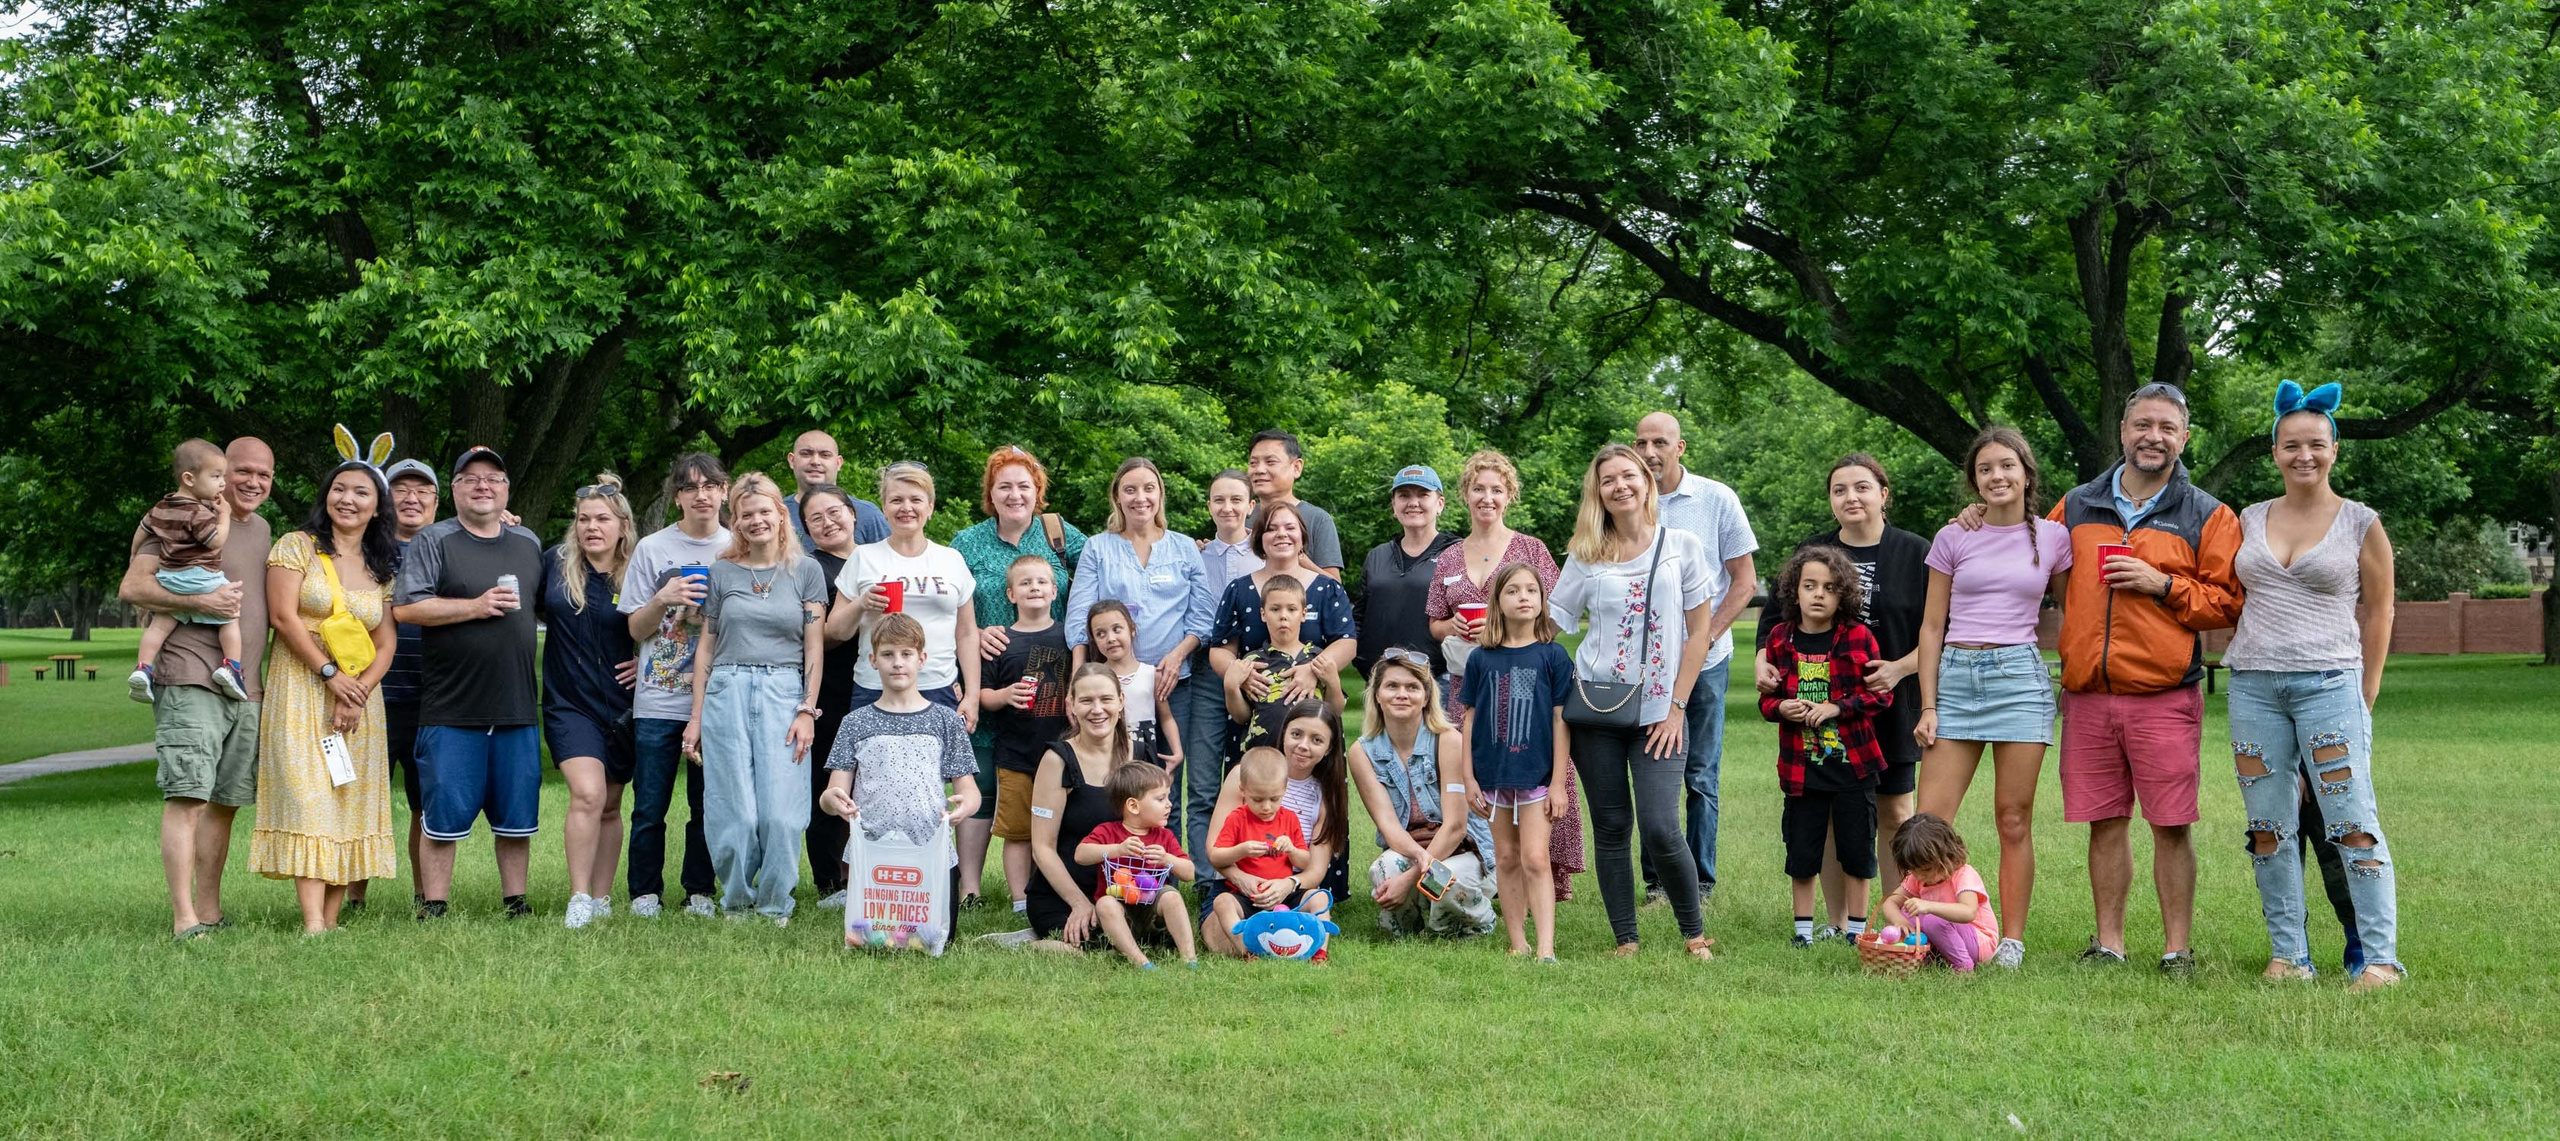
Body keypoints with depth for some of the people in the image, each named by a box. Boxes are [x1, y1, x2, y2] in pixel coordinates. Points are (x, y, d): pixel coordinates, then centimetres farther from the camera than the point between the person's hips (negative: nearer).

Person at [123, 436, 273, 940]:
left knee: (225, 802, 10)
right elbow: (132, 587, -11)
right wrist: (200, 600, -20)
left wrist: (263, 674, 20)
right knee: (187, 796, -13)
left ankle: (209, 911, 17)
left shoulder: (262, 529, 20)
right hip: (190, 681, -8)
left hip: (247, 689, 8)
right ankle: (183, 919, -17)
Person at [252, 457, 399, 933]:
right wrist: (329, 673, -14)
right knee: (307, 800, -13)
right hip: (300, 691, -5)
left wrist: (359, 692, -9)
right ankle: (312, 922, -21)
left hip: (359, 698, 5)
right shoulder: (297, 547, 2)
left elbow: (384, 645, 8)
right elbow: (284, 615, -8)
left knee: (350, 802, 0)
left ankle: (332, 917, 2)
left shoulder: (380, 569, 14)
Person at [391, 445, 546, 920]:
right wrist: (475, 607, -15)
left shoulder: (528, 544, 15)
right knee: (444, 817, -2)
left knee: (517, 816, 8)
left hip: (518, 708, 4)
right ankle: (433, 908, 5)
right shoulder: (434, 542, -1)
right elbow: (405, 608, -12)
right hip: (452, 712, -4)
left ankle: (515, 901, 17)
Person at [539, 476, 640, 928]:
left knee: (610, 806, 10)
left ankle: (602, 900, 20)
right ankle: (578, 899, -13)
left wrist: (649, 661, -5)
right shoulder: (555, 563, 0)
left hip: (621, 707, 1)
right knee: (588, 793, -19)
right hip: (569, 705, -1)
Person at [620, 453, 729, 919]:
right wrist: (664, 599, -13)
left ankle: (699, 892, 16)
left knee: (708, 805, 4)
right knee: (650, 806, 0)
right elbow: (636, 629, 4)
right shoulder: (652, 549, 4)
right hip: (658, 700, -1)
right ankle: (644, 893, 13)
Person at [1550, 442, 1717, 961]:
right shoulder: (1586, 557, 7)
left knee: (1660, 829, -12)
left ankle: (1695, 933, 6)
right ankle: (1625, 942, 12)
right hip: (1595, 708, 2)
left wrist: (1677, 707, -3)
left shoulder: (1682, 546, 3)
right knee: (1611, 829, 4)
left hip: (1659, 712, -2)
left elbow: (1699, 630, 2)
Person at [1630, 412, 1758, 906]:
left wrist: (1706, 637, -8)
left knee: (1702, 776, 3)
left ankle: (1700, 881, 10)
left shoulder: (1717, 499, 0)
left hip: (1706, 658, -1)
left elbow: (1744, 581, 1)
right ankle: (1657, 878, 10)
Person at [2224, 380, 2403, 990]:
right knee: (2268, 828, 3)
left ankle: (2381, 959, -8)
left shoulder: (2361, 523, 2)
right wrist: (2249, 665, 9)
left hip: (2329, 682, -4)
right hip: (2253, 686, 4)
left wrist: (2364, 698, 1)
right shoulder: (2250, 520, 11)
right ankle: (2288, 956, 9)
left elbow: (2378, 612, 4)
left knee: (2353, 825, -10)